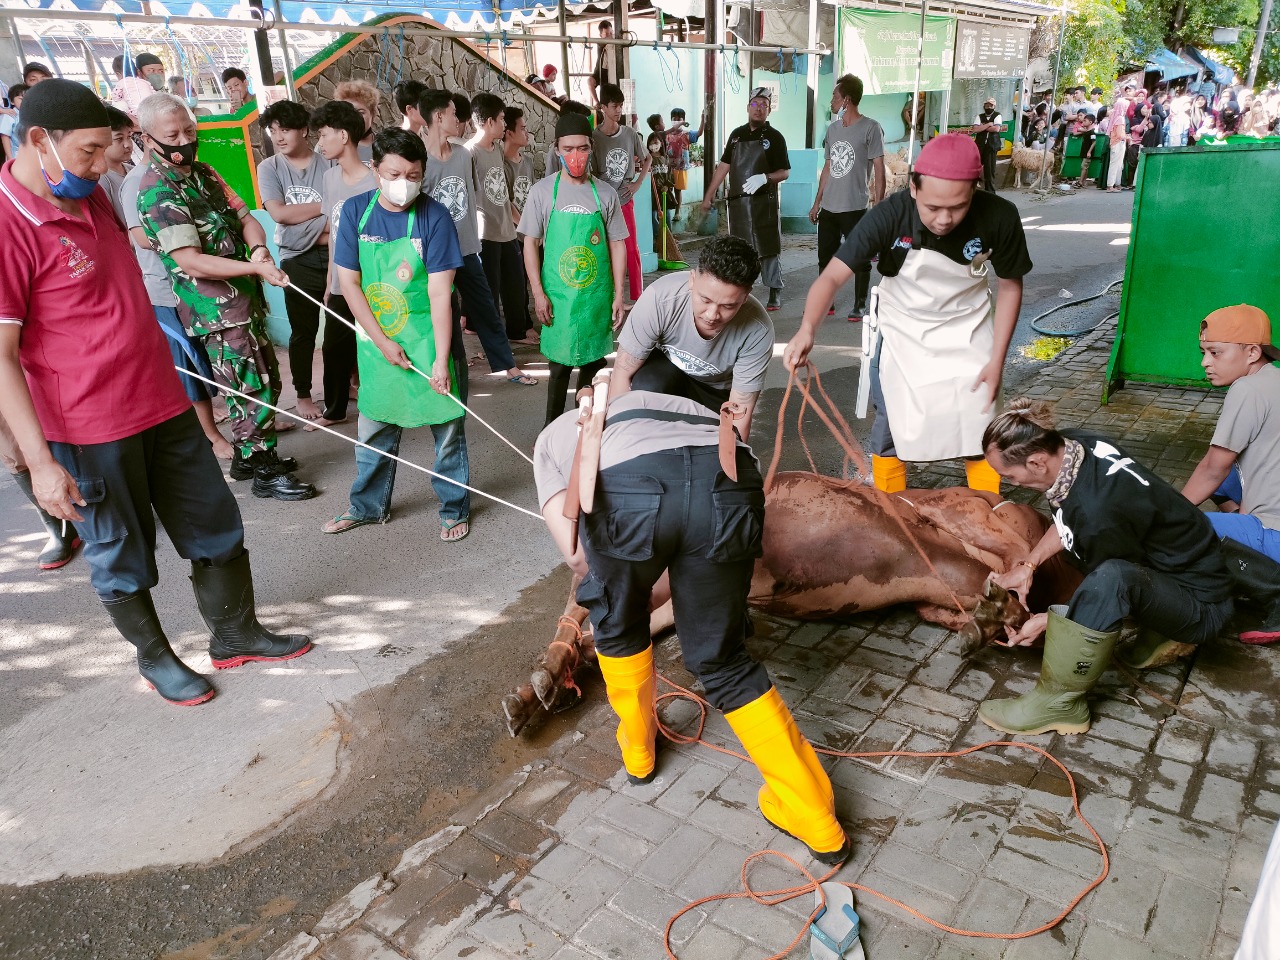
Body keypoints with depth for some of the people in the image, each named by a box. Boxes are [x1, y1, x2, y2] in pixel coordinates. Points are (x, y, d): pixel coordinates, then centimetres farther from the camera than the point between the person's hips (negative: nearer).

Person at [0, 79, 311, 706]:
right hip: (88, 428, -8)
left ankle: (236, 635, 33)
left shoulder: (90, 196, 7)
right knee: (121, 555, 11)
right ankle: (154, 656, 32)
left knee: (216, 528, 15)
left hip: (162, 401, 8)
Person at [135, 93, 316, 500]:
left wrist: (258, 248, -16)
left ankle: (248, 455, 32)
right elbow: (190, 261, -22)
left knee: (265, 378, 17)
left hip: (244, 298, 9)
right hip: (216, 309, -9)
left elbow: (244, 217, 7)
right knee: (253, 387, -4)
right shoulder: (158, 191, -15)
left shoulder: (204, 172, 11)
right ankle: (265, 472, 9)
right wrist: (256, 267, -28)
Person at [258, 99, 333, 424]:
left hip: (334, 255, 0)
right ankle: (303, 395, 20)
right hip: (297, 261, 0)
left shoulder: (328, 164, -3)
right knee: (304, 330, 8)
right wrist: (324, 206, -9)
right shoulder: (269, 168, 2)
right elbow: (279, 213, -10)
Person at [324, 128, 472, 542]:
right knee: (373, 426, 14)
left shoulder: (434, 217, -13)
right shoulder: (356, 211, -5)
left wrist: (441, 359, -21)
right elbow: (349, 283, -4)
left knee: (447, 425, 4)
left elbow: (439, 294, -17)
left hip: (429, 338, -3)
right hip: (377, 340, 3)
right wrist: (382, 341, -9)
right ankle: (369, 506, 33)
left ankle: (455, 509, 22)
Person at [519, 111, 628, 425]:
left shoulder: (605, 193, 1)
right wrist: (538, 293, -7)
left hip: (597, 295, 2)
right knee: (559, 365, 4)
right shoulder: (542, 191, -3)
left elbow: (616, 244, 6)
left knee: (593, 362, 10)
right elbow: (531, 243, 0)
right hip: (557, 295, -2)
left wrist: (618, 294, 1)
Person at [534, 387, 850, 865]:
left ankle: (638, 751, 50)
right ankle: (816, 822, 26)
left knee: (617, 625, 31)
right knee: (721, 659, 22)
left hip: (627, 489, -3)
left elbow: (576, 554, 22)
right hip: (730, 483, 3)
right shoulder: (651, 402, 47)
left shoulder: (552, 436, 37)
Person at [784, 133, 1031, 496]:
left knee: (979, 428, 5)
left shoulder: (999, 217, -25)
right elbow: (833, 276, -32)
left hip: (967, 333, 1)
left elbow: (1010, 286, -9)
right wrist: (807, 329, -51)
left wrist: (997, 360, -10)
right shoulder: (889, 216, -30)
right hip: (901, 330, 0)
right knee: (891, 427, 7)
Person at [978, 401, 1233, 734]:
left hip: (1200, 604, -9)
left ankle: (1057, 703, -20)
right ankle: (1158, 637, 14)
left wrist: (1046, 621, -9)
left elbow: (1111, 583, -17)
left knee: (1111, 577, -36)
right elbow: (1068, 523, 8)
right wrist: (1027, 565, -2)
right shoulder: (1074, 444, -11)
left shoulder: (1097, 510, -34)